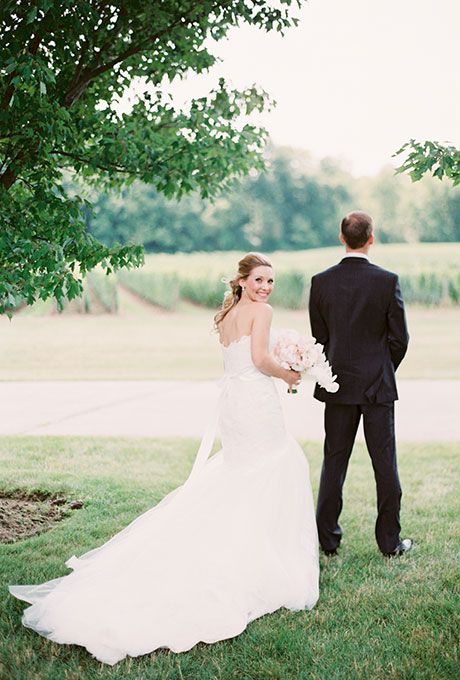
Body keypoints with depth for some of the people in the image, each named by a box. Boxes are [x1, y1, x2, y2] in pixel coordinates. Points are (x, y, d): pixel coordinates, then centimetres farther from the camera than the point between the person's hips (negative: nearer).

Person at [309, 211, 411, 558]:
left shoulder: (321, 282, -4)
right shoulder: (387, 281, -10)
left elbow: (319, 337, 3)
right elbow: (400, 338, -5)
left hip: (338, 385, 2)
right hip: (377, 385, -2)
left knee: (333, 462, 9)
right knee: (385, 463, 7)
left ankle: (328, 539, 14)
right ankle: (390, 541, 13)